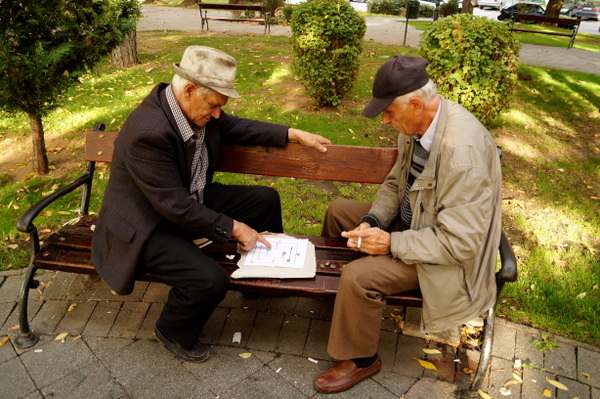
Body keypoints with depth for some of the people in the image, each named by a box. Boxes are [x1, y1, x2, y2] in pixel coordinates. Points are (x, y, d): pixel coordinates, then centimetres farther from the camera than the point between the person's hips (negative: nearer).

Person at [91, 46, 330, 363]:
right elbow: (174, 204, -29)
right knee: (210, 280, -29)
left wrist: (294, 134, 6)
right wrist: (233, 228, -22)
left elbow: (236, 127, 9)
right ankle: (173, 331, 7)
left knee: (265, 199, 5)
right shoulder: (148, 131, -33)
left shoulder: (198, 108, -9)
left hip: (191, 201, 9)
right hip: (147, 225, -8)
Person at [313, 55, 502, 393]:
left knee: (358, 276, -25)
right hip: (411, 218, 9)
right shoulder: (418, 123, -9)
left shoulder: (463, 150, -34)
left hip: (447, 251, -9)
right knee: (338, 211, 13)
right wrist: (372, 221, -11)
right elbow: (396, 182, 5)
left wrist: (390, 242, -26)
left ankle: (360, 360, 3)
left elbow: (460, 241, -31)